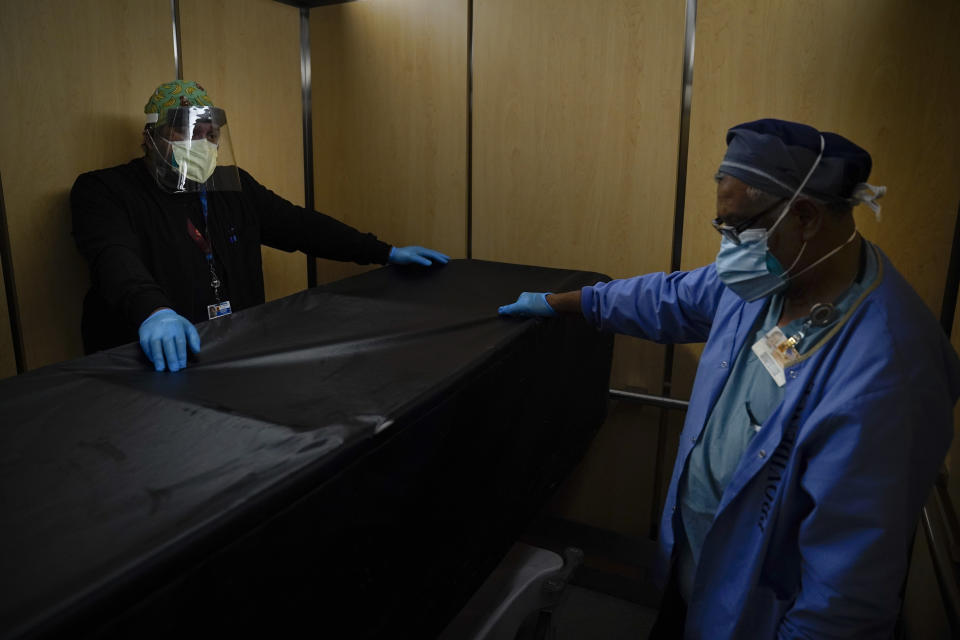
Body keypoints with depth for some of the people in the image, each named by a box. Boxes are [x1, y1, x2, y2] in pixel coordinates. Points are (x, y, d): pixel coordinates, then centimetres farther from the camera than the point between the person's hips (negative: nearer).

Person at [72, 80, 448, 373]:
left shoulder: (233, 185, 14)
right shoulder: (104, 191, -3)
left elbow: (298, 225, 13)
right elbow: (115, 257, -21)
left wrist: (385, 252, 7)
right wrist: (153, 311, -43)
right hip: (159, 359, -3)